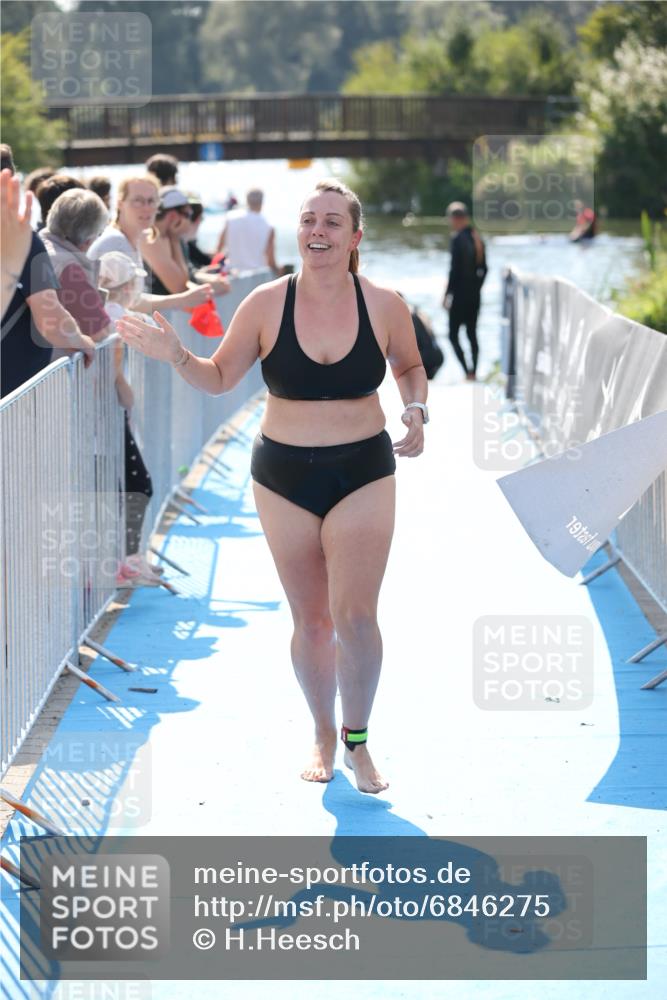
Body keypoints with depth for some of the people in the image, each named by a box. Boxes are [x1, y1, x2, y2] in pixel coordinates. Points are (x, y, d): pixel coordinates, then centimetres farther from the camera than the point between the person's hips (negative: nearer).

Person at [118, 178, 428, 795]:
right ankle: (323, 736, 31)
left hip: (363, 474, -1)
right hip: (285, 477, 1)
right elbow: (220, 378, 4)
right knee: (311, 618, 9)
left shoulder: (383, 305, -7)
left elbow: (410, 365, 13)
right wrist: (177, 356, -15)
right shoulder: (265, 305, -7)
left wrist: (416, 412, -5)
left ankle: (358, 741, 11)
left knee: (355, 615, -11)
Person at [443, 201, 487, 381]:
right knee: (472, 333, 13)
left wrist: (447, 294, -12)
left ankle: (468, 371, -11)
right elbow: (483, 268, 12)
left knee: (453, 334, -1)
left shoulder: (458, 239, -16)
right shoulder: (477, 238, 8)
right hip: (475, 295, 7)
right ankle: (473, 372, 14)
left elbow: (455, 269, -18)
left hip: (460, 294, -7)